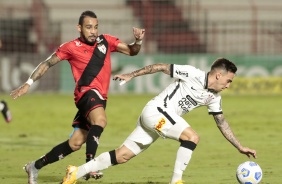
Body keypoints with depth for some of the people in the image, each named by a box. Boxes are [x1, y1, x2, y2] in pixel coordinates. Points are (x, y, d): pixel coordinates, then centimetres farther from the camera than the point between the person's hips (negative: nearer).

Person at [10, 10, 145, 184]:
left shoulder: (106, 41, 10)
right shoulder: (71, 47, 0)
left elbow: (131, 51, 16)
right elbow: (47, 63, 9)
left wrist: (138, 41, -6)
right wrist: (29, 83, 5)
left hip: (100, 98, 5)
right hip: (87, 92, -5)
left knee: (75, 143, 6)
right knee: (100, 119, -37)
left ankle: (35, 166, 20)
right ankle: (90, 163, -41)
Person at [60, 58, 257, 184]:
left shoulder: (214, 97, 9)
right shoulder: (193, 75, -13)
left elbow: (222, 123, 18)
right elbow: (162, 67, -7)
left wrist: (240, 147, 15)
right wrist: (131, 75, -6)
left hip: (163, 118, 8)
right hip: (155, 110, -8)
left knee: (122, 156, 3)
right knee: (192, 137, -21)